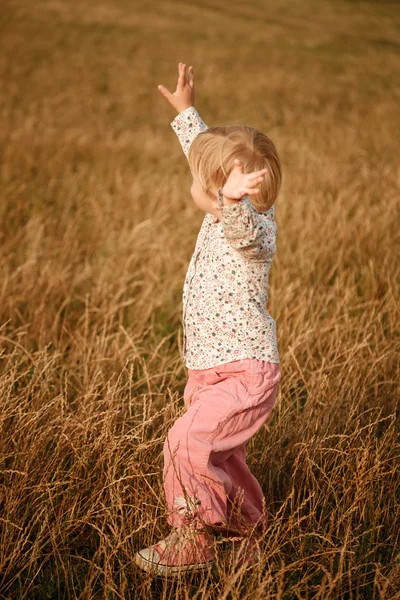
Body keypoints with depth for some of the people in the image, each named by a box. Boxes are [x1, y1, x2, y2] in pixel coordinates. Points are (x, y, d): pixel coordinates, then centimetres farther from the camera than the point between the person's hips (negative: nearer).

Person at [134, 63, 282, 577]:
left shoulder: (255, 230, -18)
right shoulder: (219, 218, 8)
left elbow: (245, 228, -45)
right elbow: (208, 150, 24)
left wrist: (235, 200, -65)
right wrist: (184, 111, 34)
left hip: (245, 374, -10)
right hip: (210, 371, 10)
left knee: (187, 444, -22)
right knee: (219, 459, 18)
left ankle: (191, 540, -7)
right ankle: (248, 528, 37)